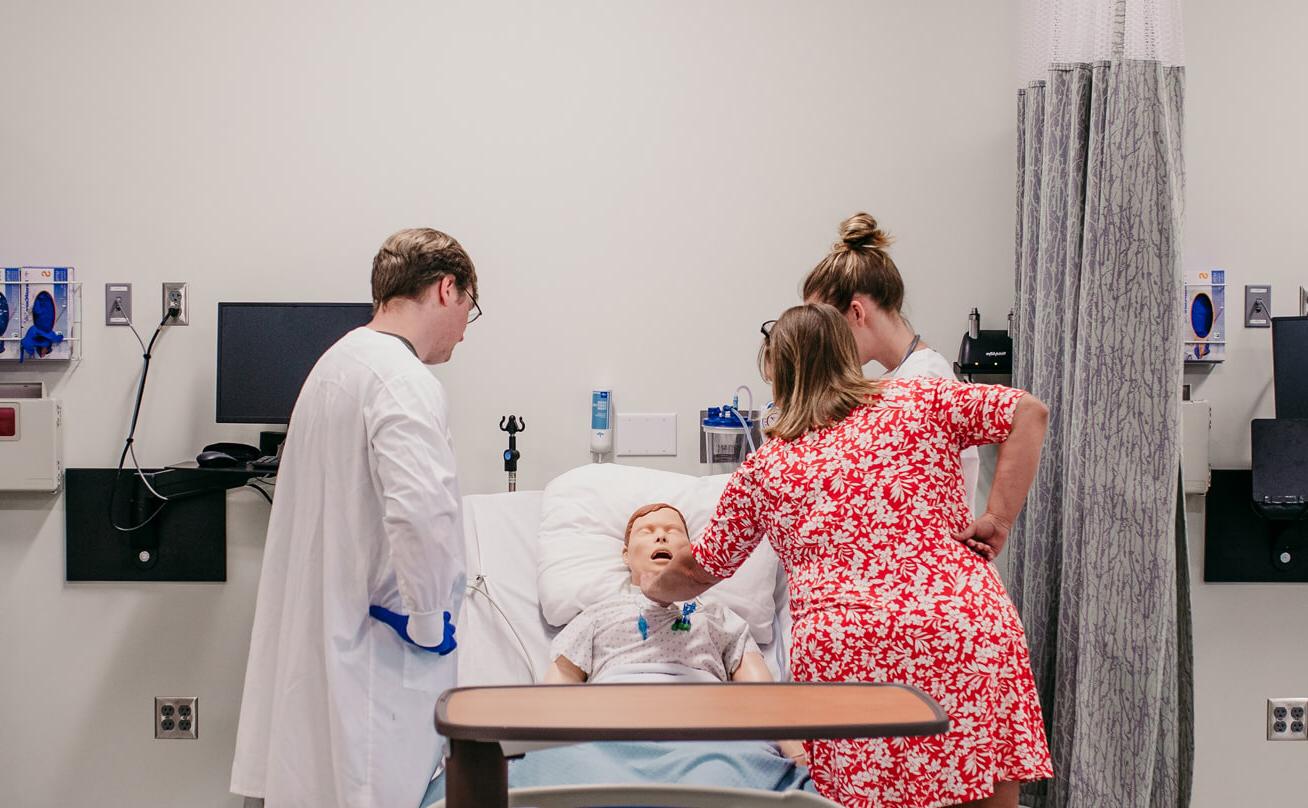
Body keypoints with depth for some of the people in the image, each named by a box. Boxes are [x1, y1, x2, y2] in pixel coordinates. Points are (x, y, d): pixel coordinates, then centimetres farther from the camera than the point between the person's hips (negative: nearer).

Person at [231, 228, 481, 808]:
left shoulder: (337, 363, 16)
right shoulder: (403, 381, -15)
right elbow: (421, 511, -31)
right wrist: (429, 619, -16)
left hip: (316, 630, 10)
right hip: (375, 644, -10)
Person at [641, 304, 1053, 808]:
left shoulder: (765, 468, 14)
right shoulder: (917, 402, 13)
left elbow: (700, 568, 25)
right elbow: (1028, 412, 8)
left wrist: (655, 587, 46)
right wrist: (997, 520, 6)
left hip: (841, 652, 0)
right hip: (966, 631, 1)